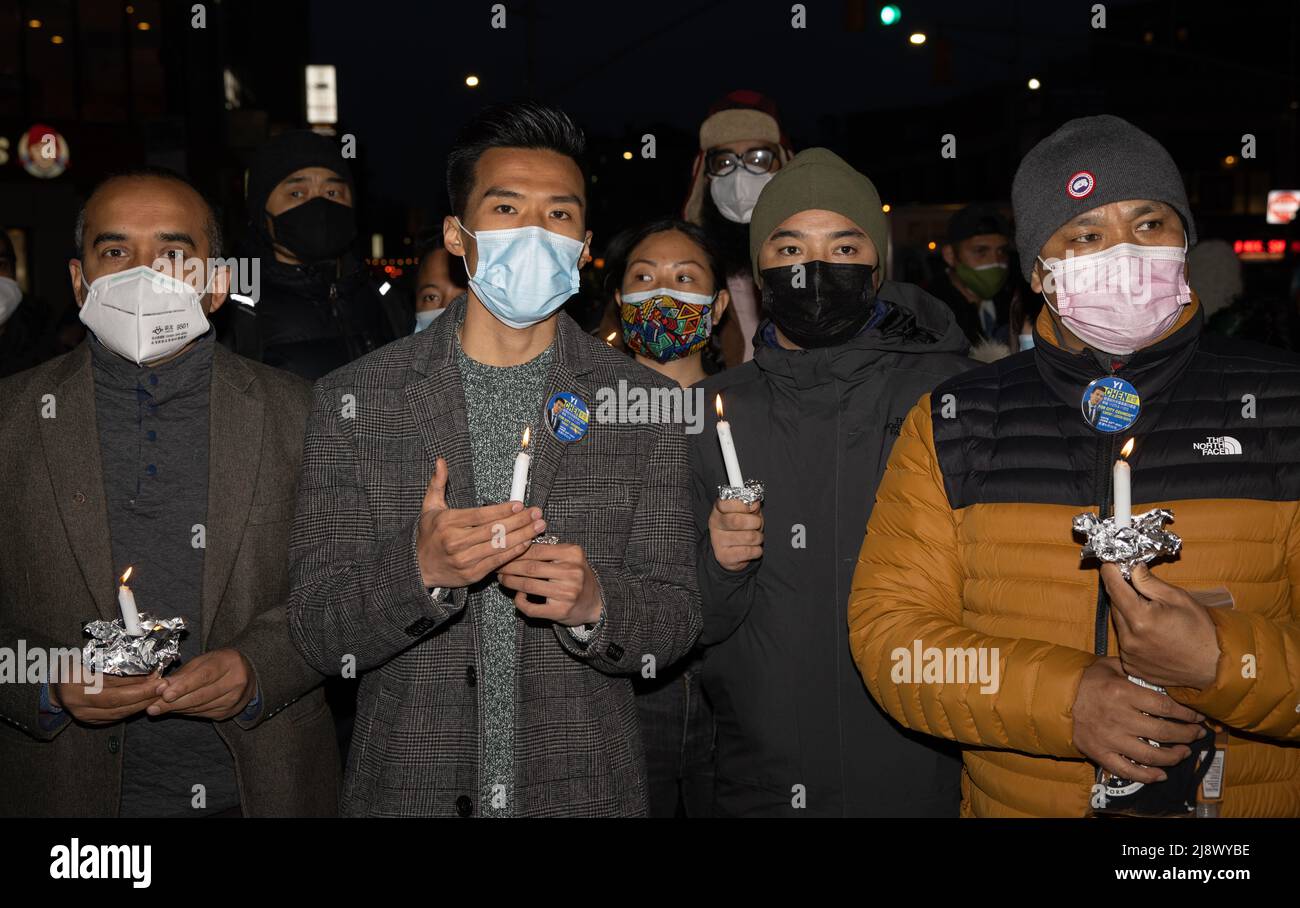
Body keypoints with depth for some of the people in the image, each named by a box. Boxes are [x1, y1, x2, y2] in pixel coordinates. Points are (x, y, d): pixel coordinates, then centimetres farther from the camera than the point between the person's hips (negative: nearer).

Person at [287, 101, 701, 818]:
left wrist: (594, 604, -22)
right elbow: (317, 636, -7)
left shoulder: (644, 403, -3)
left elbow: (673, 622, -2)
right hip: (409, 787, 0)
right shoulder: (355, 400, -5)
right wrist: (421, 569, -25)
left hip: (584, 787, 1)